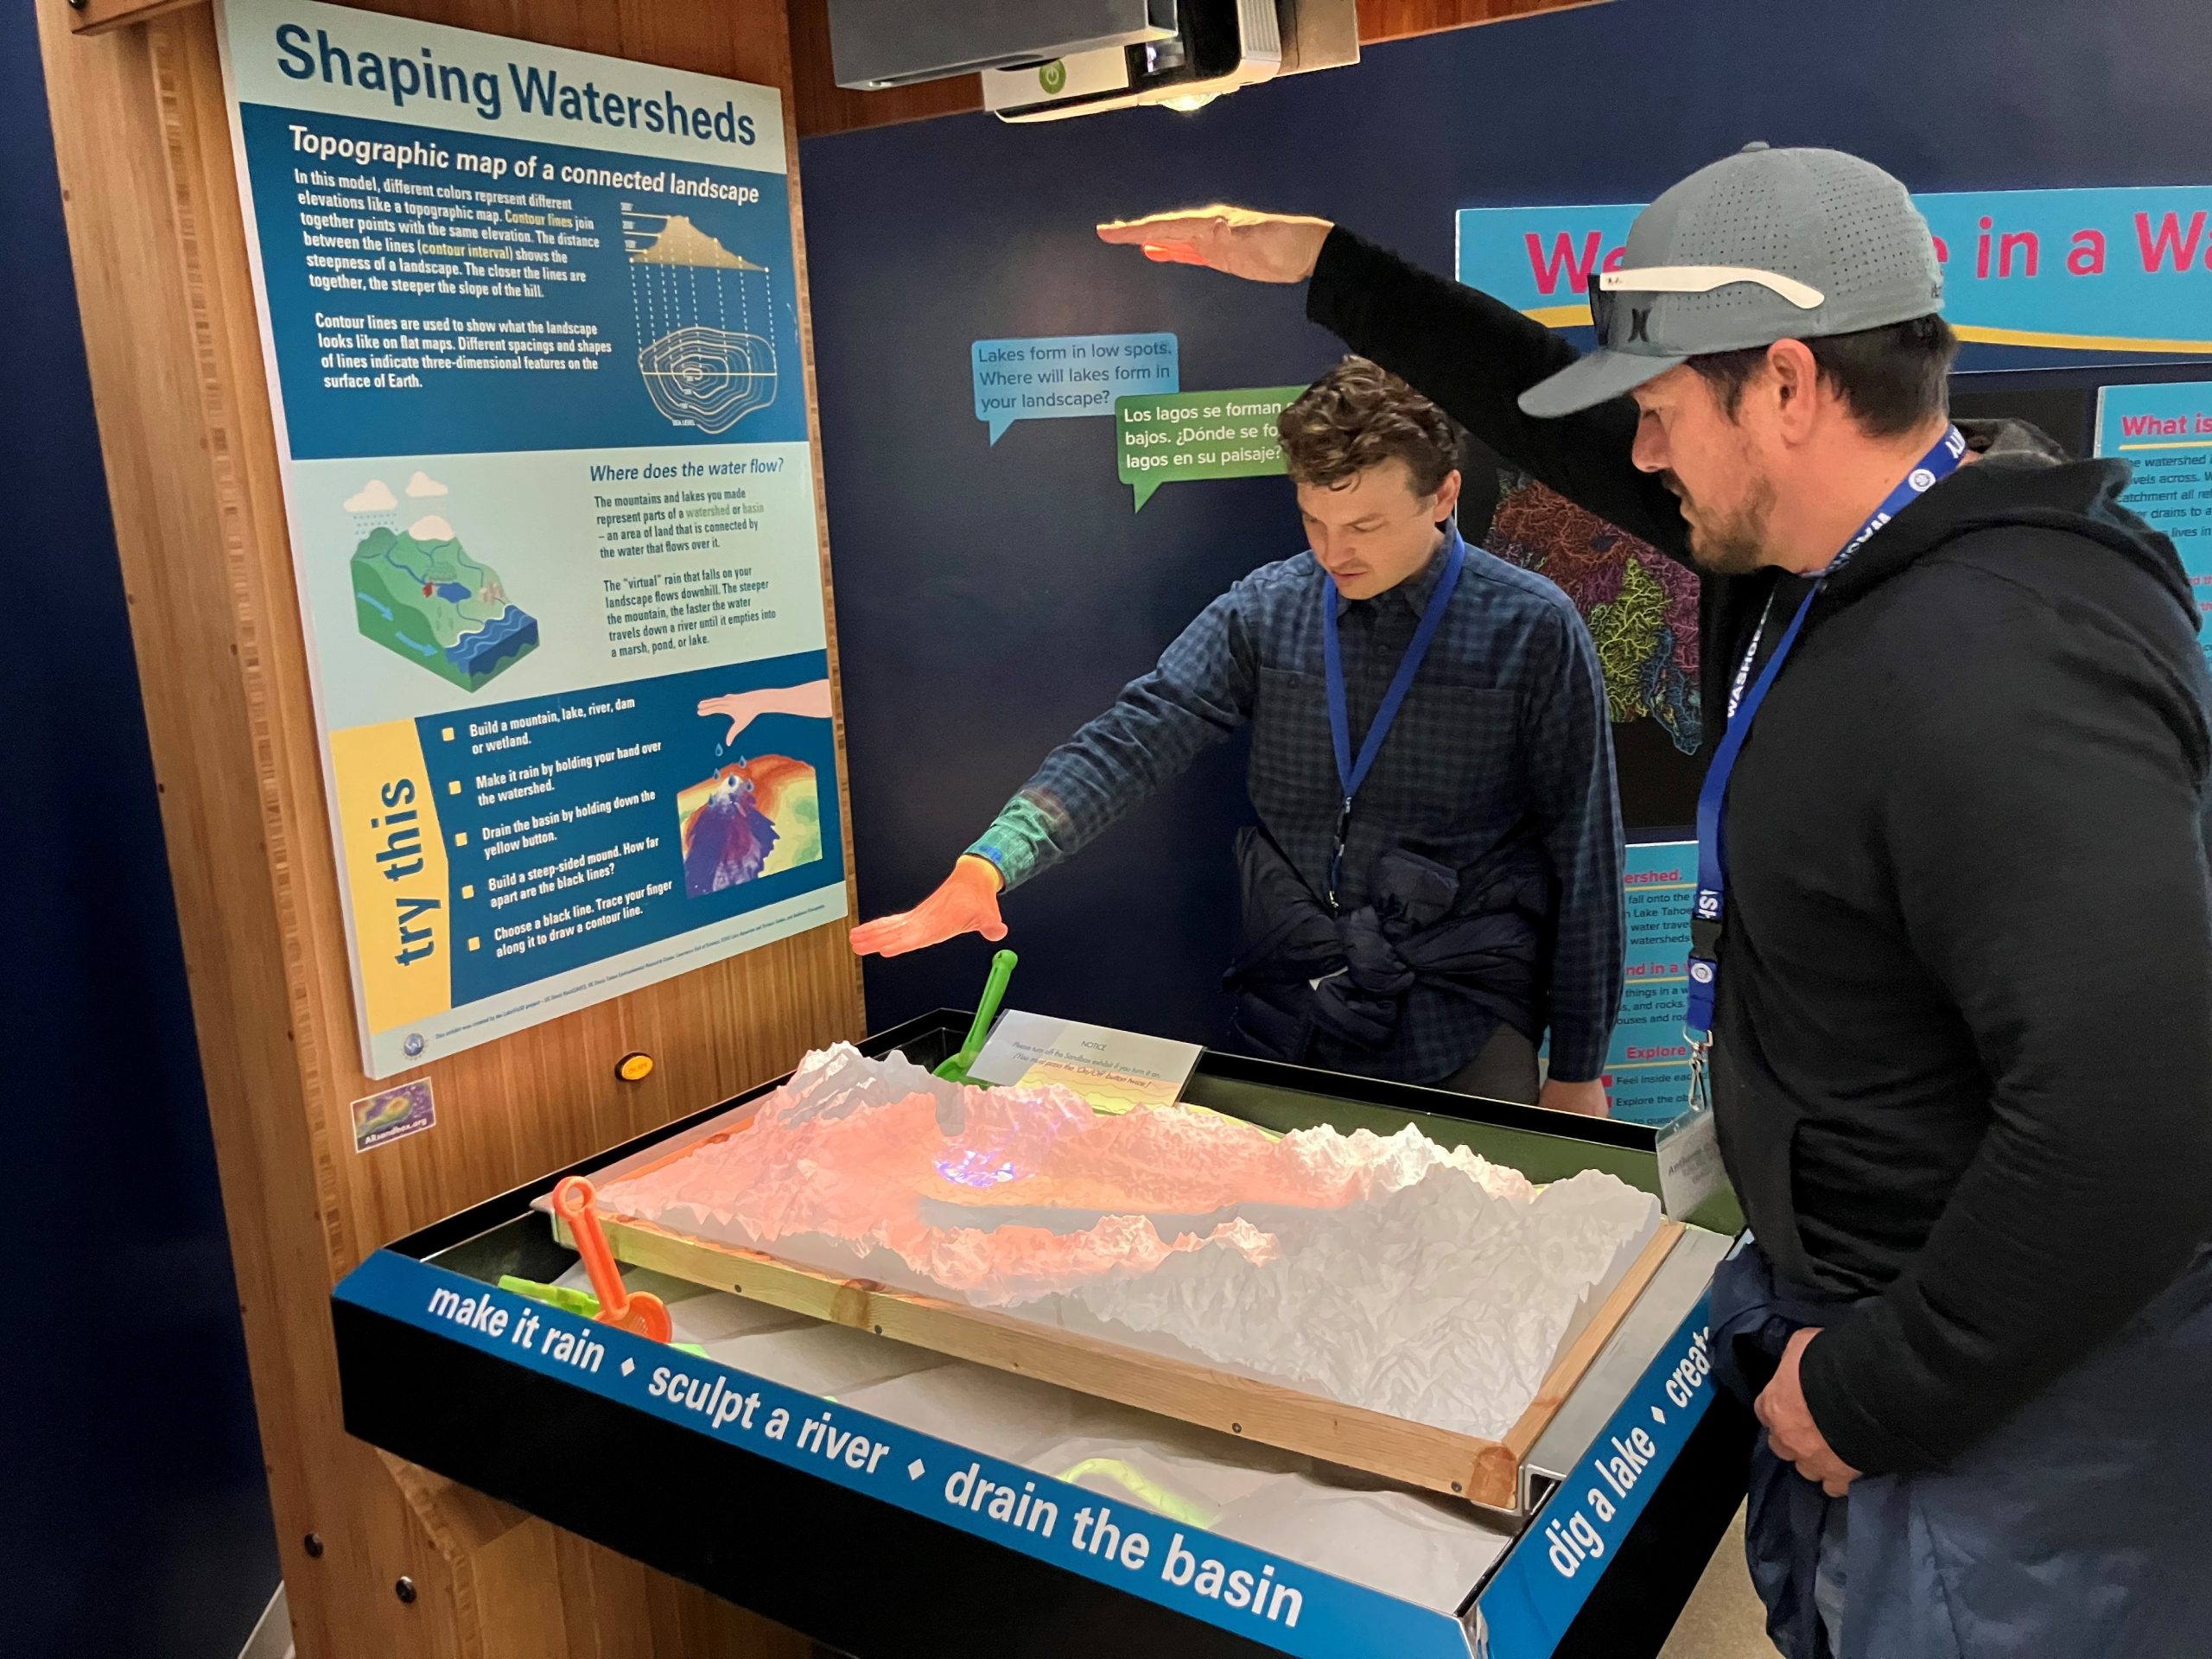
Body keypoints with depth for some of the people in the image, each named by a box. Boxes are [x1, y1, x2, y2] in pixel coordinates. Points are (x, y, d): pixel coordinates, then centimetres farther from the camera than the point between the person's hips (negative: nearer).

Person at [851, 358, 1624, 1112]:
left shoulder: (1533, 630, -8)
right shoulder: (1264, 609, -2)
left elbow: (1583, 855, -4)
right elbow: (1132, 739, -12)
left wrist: (1579, 1071, -1)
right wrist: (984, 868, -28)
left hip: (1465, 1030, -2)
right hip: (1286, 1017, 2)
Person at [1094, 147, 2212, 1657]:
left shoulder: (1999, 677, -31)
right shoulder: (1845, 549, -1)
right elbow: (1572, 428, 11)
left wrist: (1883, 1392, -22)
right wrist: (1324, 267, 14)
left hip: (2019, 1386, -8)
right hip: (1870, 1302, 9)